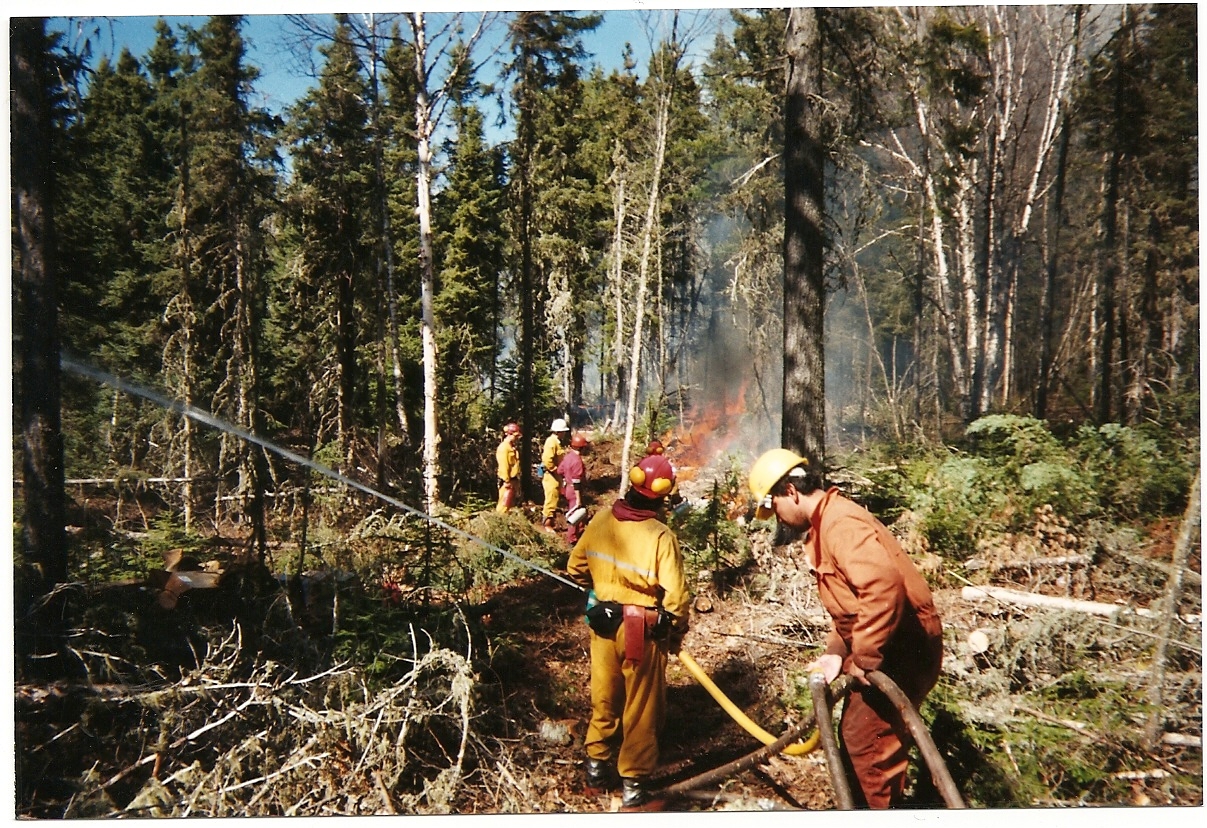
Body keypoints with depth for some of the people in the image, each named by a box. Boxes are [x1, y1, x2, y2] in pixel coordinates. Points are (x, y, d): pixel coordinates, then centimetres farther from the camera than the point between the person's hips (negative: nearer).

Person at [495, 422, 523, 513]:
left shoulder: (512, 447, 15)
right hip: (507, 481, -10)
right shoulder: (503, 447, -14)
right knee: (504, 505, -9)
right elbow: (503, 466, -19)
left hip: (514, 480, 10)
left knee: (511, 504, 14)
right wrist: (507, 481, -21)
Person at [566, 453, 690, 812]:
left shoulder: (600, 521, -7)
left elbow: (576, 568, 5)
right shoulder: (661, 536, -22)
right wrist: (676, 632, -2)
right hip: (642, 632, -5)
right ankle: (633, 789, 23)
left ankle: (597, 771, 37)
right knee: (641, 711, 11)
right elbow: (675, 596, -21)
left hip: (602, 624, 5)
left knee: (604, 698, 22)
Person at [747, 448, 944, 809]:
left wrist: (864, 658, -27)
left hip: (903, 648, -10)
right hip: (884, 648, 10)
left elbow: (884, 586, -36)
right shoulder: (823, 525, 12)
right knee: (854, 734, 18)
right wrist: (837, 653, 6)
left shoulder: (840, 522, -22)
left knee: (867, 740, -2)